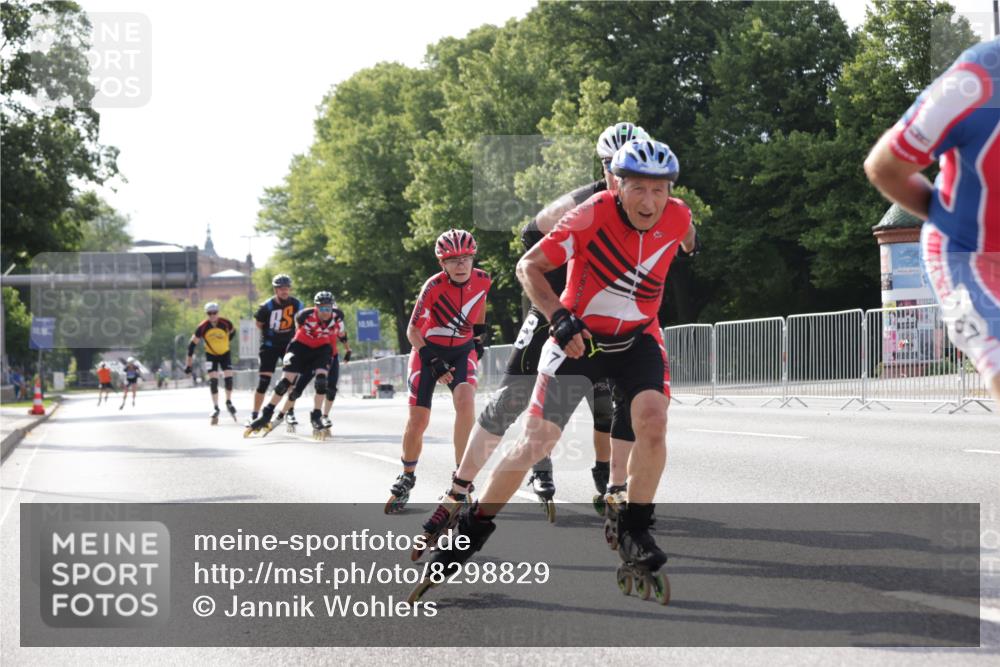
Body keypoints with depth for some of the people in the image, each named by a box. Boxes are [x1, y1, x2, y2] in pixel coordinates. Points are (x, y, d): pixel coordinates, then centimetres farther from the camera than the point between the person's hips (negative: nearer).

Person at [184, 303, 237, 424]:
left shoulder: (226, 323, -21)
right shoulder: (202, 327, -22)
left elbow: (233, 331, 4)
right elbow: (192, 344, -15)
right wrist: (188, 363, -15)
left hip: (225, 353, 1)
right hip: (211, 355, -1)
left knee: (228, 377, -10)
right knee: (213, 380, -10)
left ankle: (229, 402, 12)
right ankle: (215, 408, 0)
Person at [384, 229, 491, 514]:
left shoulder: (482, 280, -13)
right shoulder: (434, 287, -24)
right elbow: (412, 331, -16)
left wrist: (480, 335, 17)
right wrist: (433, 364, -25)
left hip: (462, 349, 2)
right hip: (428, 351, -2)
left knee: (465, 400, -27)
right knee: (418, 420, -4)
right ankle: (406, 479, 24)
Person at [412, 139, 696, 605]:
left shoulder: (677, 217, -14)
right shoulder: (592, 215, -25)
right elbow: (528, 266, -16)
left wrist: (690, 249, 35)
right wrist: (560, 319, -27)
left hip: (636, 339, 2)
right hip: (576, 335, -2)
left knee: (652, 422, -24)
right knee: (536, 442, -8)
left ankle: (634, 534, -5)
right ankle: (470, 532, 10)